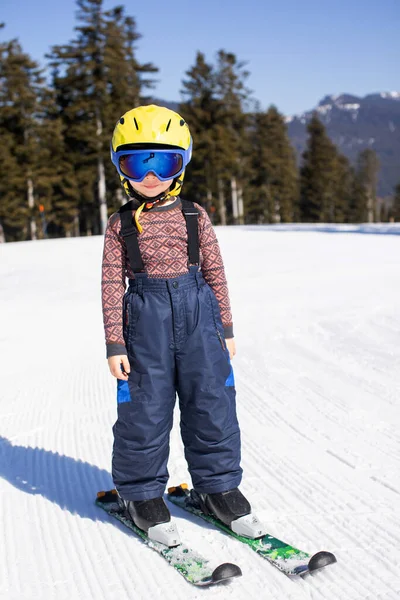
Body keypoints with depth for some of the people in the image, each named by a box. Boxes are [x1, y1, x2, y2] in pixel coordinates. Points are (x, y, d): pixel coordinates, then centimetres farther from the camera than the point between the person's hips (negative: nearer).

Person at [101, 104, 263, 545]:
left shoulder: (195, 217, 5)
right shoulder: (120, 225, 1)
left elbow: (215, 273, 9)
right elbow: (112, 285, 0)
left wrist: (226, 328, 8)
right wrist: (115, 344, -5)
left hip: (198, 314, 2)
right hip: (146, 319, -2)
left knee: (212, 403, 5)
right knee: (146, 409, 3)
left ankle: (216, 485, 22)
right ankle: (141, 492, 21)